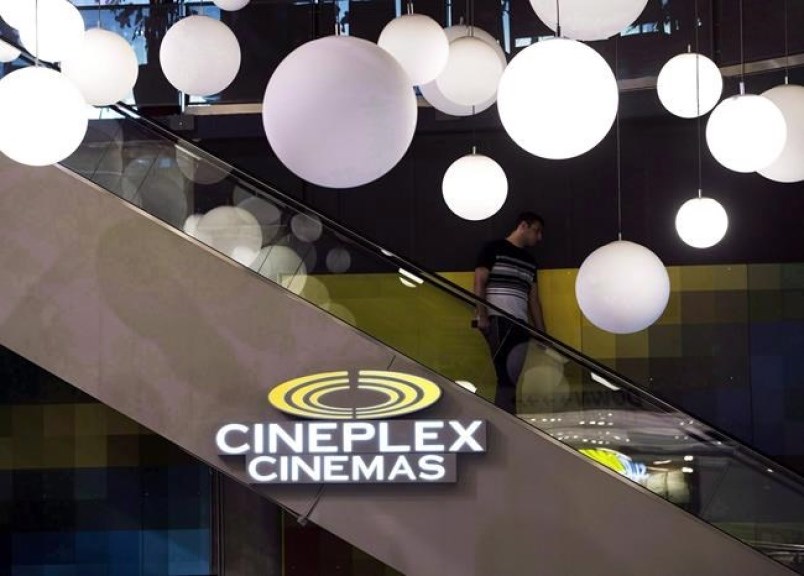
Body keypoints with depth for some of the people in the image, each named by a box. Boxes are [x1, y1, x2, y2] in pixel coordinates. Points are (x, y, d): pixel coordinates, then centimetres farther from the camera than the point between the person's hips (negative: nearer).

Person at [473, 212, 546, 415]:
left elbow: (534, 299, 23)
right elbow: (479, 284, -1)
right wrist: (482, 316, -12)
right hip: (497, 320, -6)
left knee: (511, 376, -3)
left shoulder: (530, 261, 25)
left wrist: (542, 332, 16)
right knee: (506, 374, -14)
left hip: (520, 323, 6)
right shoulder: (493, 249, 6)